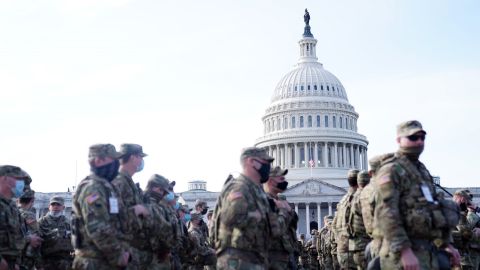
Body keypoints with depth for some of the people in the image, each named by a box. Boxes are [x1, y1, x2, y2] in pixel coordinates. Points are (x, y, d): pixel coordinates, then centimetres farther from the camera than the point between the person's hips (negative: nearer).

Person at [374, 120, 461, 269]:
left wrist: (445, 244, 18)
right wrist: (405, 250, -27)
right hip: (403, 250, -9)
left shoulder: (422, 170, 20)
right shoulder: (391, 170, -9)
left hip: (427, 250, 9)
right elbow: (386, 214, -20)